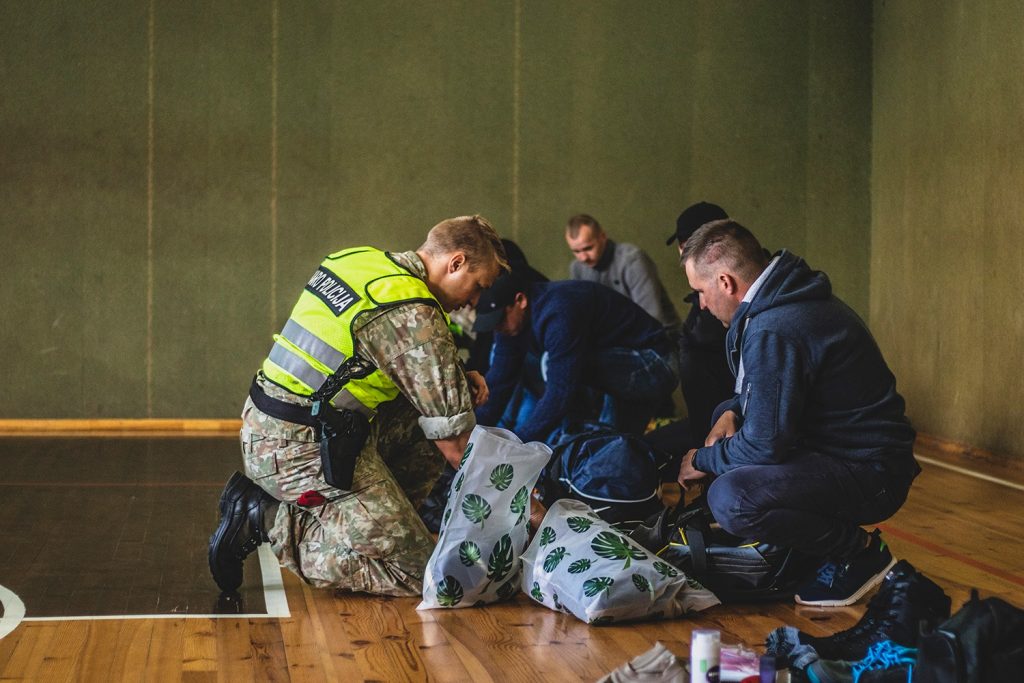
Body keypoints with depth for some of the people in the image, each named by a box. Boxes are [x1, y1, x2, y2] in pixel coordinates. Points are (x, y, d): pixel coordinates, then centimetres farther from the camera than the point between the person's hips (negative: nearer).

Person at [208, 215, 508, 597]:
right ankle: (268, 519, -6)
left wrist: (456, 378, 11)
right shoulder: (413, 315, -17)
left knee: (419, 425, 19)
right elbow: (452, 435, -13)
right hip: (306, 451, -10)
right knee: (414, 574, -5)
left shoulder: (361, 260, 10)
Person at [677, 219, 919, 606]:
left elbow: (765, 443, -23)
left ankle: (860, 553, -8)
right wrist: (733, 411, 7)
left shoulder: (774, 331, -24)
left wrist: (704, 461, -4)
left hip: (871, 473, -11)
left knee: (730, 499, -30)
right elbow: (769, 390, 27)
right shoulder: (785, 302, 9)